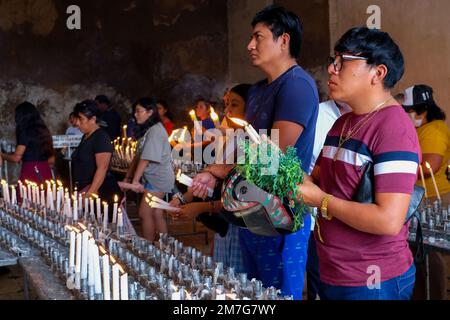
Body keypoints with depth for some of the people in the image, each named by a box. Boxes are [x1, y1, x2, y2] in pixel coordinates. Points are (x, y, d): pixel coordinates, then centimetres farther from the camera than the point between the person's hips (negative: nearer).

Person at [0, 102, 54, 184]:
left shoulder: (25, 132, -8)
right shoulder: (44, 131, 12)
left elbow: (16, 158, -10)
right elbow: (52, 160, 16)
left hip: (30, 172, -7)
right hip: (46, 172, 7)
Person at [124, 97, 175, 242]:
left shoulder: (155, 131, -17)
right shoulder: (146, 130, 12)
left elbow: (146, 159, -20)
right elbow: (138, 157, 12)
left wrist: (135, 181, -19)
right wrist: (128, 178, 9)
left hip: (158, 178, -9)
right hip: (153, 178, 9)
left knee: (144, 213, -7)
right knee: (156, 214, 11)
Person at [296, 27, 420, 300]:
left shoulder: (394, 127, -19)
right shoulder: (342, 124, 8)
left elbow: (388, 221, -26)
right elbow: (319, 179, 19)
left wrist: (321, 200, -17)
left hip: (374, 283, -8)